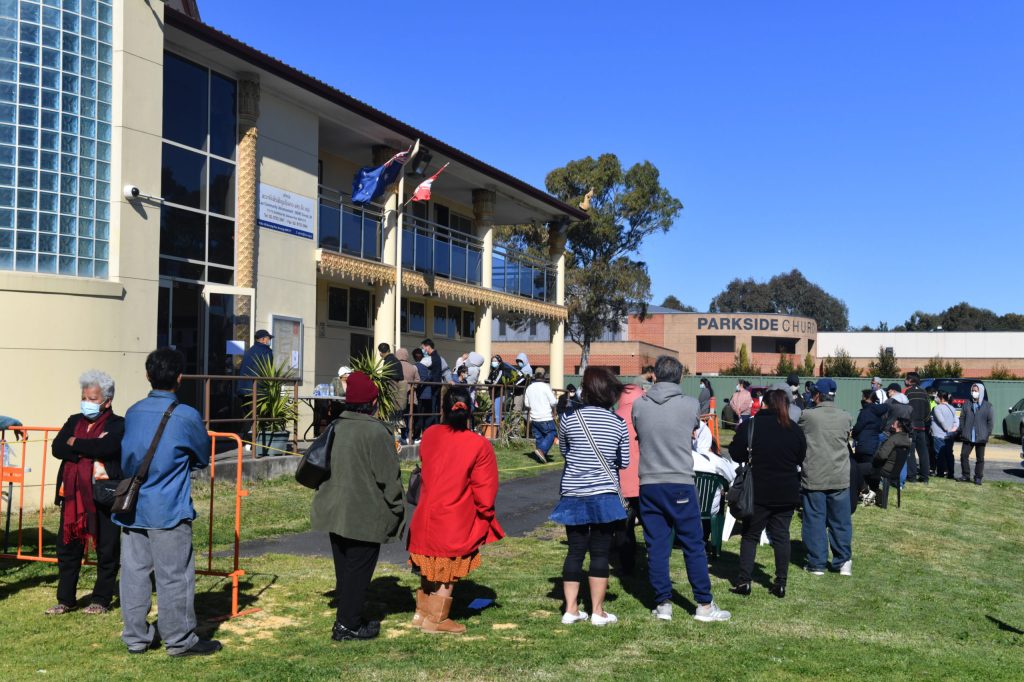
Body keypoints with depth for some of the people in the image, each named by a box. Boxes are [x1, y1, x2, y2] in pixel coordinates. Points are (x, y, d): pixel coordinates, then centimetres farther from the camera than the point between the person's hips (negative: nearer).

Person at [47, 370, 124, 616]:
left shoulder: (118, 425, -6)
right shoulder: (74, 421, 12)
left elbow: (105, 448, -24)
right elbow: (57, 448, -2)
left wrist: (75, 443, -9)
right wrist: (90, 451, -14)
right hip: (73, 496, 5)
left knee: (107, 551, 4)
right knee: (67, 549, 10)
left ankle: (101, 600, 17)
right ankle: (65, 599, 22)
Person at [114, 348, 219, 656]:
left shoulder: (132, 412, 5)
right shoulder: (186, 416, -11)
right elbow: (204, 458, 3)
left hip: (131, 510, 6)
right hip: (168, 511, -5)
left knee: (134, 572, 11)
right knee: (174, 576, 3)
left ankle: (136, 637, 20)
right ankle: (180, 640, 11)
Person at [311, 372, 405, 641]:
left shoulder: (336, 427, 4)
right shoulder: (376, 432, -18)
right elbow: (388, 477, -16)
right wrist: (397, 509, -4)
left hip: (336, 512, 7)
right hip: (365, 515, -7)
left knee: (344, 567, 17)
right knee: (359, 569, 3)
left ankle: (347, 618, 27)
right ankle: (348, 624, 8)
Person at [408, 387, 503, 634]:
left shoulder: (429, 435, -4)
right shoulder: (479, 445, -15)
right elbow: (484, 491, -10)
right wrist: (485, 518, 5)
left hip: (425, 517, 4)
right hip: (456, 523, -4)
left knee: (430, 568, 23)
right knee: (448, 572, 12)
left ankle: (422, 612, 33)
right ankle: (435, 620, 22)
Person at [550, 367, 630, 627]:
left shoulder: (569, 418, -5)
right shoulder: (618, 423, -3)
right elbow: (624, 462, 5)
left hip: (573, 497, 1)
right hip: (605, 496, -1)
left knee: (575, 551, 10)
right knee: (600, 553, 5)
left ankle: (571, 609, 14)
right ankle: (597, 611, 11)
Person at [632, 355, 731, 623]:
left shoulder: (639, 405, -1)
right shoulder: (690, 405, -6)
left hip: (648, 484, 2)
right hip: (681, 484, -2)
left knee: (656, 547, 8)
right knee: (694, 546, 6)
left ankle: (663, 604, 12)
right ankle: (704, 605, 12)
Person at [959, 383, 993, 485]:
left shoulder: (987, 406, 1)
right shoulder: (967, 404, 6)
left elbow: (990, 421, 1)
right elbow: (962, 418, 8)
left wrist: (988, 434, -5)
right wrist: (962, 430, 0)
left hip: (981, 437, -2)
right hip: (968, 437, 2)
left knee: (980, 458, 5)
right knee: (964, 455, 0)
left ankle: (978, 478, 13)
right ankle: (965, 476, 12)